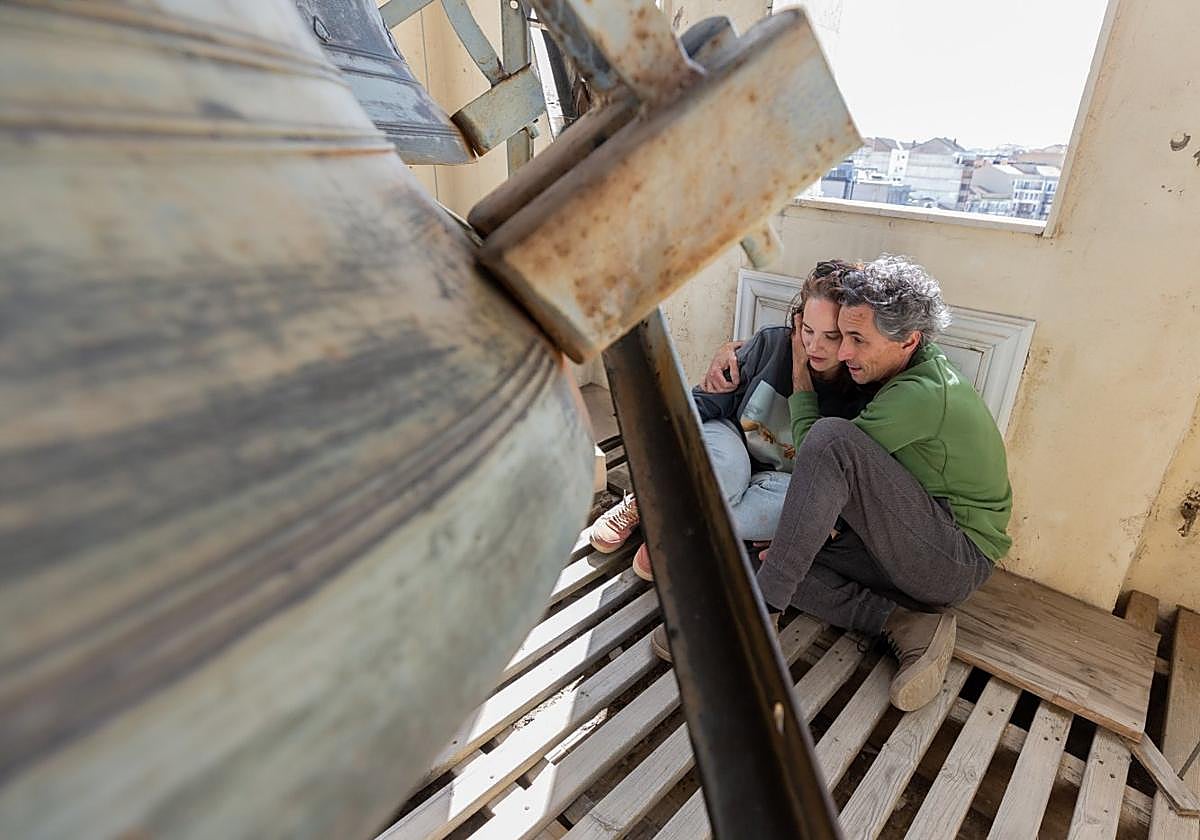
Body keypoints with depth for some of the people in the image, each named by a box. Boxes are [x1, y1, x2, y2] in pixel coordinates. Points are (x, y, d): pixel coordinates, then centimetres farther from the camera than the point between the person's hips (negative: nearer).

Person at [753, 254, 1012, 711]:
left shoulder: (921, 395, -22)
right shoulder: (913, 372, 7)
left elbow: (821, 449, -14)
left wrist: (800, 385, 0)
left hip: (955, 562, -9)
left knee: (831, 439, -30)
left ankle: (760, 608, -24)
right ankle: (908, 625, -11)